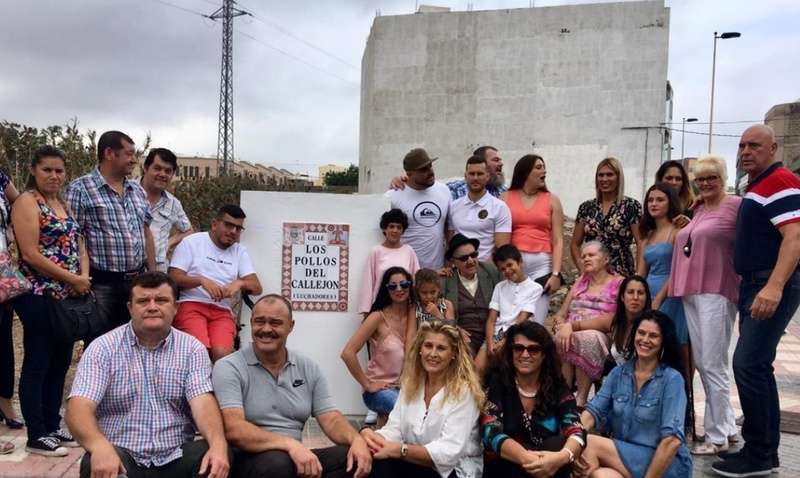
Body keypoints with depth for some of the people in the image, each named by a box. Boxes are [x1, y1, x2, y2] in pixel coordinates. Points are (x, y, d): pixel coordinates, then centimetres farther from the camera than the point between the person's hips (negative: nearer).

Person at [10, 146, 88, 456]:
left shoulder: (64, 204, 16)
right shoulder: (27, 201, -7)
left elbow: (78, 245, 14)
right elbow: (31, 255, -16)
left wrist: (84, 276, -5)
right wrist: (72, 279, -13)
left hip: (67, 296, 8)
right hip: (39, 296, -7)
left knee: (60, 363, 12)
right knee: (37, 365, 0)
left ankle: (53, 427, 22)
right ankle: (37, 436, 7)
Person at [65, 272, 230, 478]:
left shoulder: (192, 348, 3)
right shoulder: (103, 348, -1)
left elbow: (202, 402, -10)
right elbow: (79, 407, -12)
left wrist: (218, 444, -32)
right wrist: (100, 445, -35)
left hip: (176, 458, 1)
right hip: (122, 456, -1)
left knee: (219, 459, -27)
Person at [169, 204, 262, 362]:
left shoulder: (240, 251, 19)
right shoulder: (192, 242, 10)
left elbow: (257, 288, 11)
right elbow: (174, 278, 1)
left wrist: (240, 283, -11)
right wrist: (202, 280, -15)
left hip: (222, 311, 2)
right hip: (191, 305, -2)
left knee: (222, 353, -27)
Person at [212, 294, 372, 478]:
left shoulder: (309, 368, 8)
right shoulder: (228, 368, -6)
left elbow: (331, 420, 2)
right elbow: (233, 429, -19)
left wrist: (356, 439, -21)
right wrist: (290, 444, -32)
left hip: (298, 456, 4)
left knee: (354, 457, -22)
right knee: (278, 463, -37)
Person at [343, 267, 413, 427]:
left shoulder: (414, 314, 1)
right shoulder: (378, 317, -13)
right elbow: (348, 353, -19)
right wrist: (367, 385, -14)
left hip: (406, 387, 5)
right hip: (379, 389, -5)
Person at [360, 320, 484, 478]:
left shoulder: (463, 391, -13)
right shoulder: (410, 383, 6)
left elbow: (449, 452, -22)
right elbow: (394, 429, -1)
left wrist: (398, 450, -30)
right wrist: (370, 436, -24)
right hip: (416, 464, 5)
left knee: (382, 465, -26)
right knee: (377, 462, -25)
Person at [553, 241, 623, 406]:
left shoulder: (618, 284, 6)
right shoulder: (580, 282, 23)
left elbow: (610, 321, -9)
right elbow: (560, 314, 16)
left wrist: (573, 325, -18)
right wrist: (562, 326, -10)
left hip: (600, 337, -4)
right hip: (570, 333, 4)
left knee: (587, 338, -38)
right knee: (560, 340, -32)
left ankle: (581, 398, -30)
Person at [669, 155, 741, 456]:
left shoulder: (736, 206, -5)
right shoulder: (697, 211, 18)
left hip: (716, 293, -8)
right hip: (691, 293, 8)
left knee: (713, 365, -3)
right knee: (701, 363, 12)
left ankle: (717, 438, 9)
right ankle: (727, 425, 26)